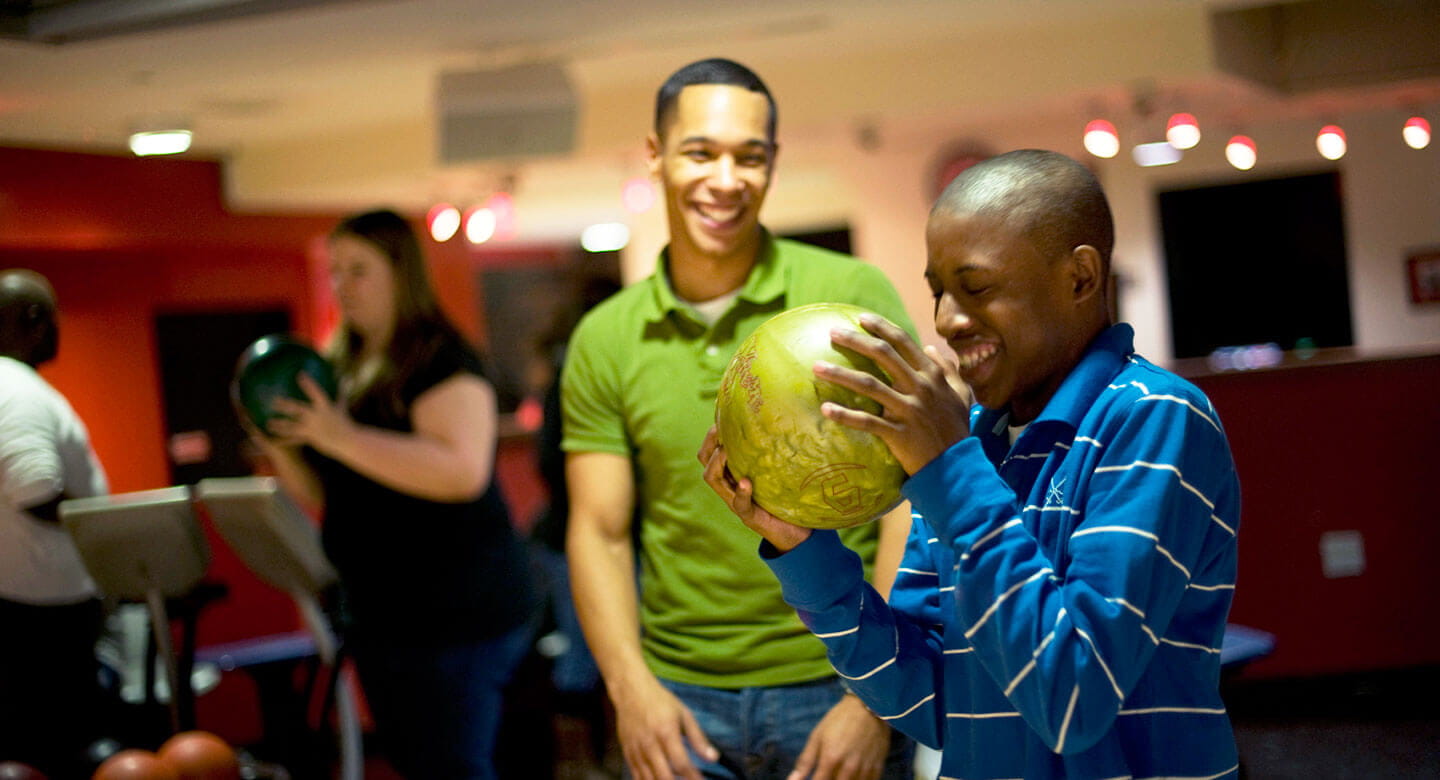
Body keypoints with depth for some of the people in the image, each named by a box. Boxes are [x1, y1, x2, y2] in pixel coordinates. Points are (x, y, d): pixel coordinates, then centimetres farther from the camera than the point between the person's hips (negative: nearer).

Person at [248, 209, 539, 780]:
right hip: (377, 613, 9)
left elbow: (463, 471, -27)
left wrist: (339, 435, -25)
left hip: (458, 614, -9)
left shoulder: (440, 360, -11)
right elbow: (324, 497, 19)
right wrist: (280, 449, -2)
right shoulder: (344, 368, 13)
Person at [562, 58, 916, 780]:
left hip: (838, 687, -2)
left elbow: (911, 501, -7)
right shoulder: (604, 340, 3)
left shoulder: (853, 295, -4)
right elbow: (599, 535, 4)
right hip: (679, 698, 2)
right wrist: (631, 687, -11)